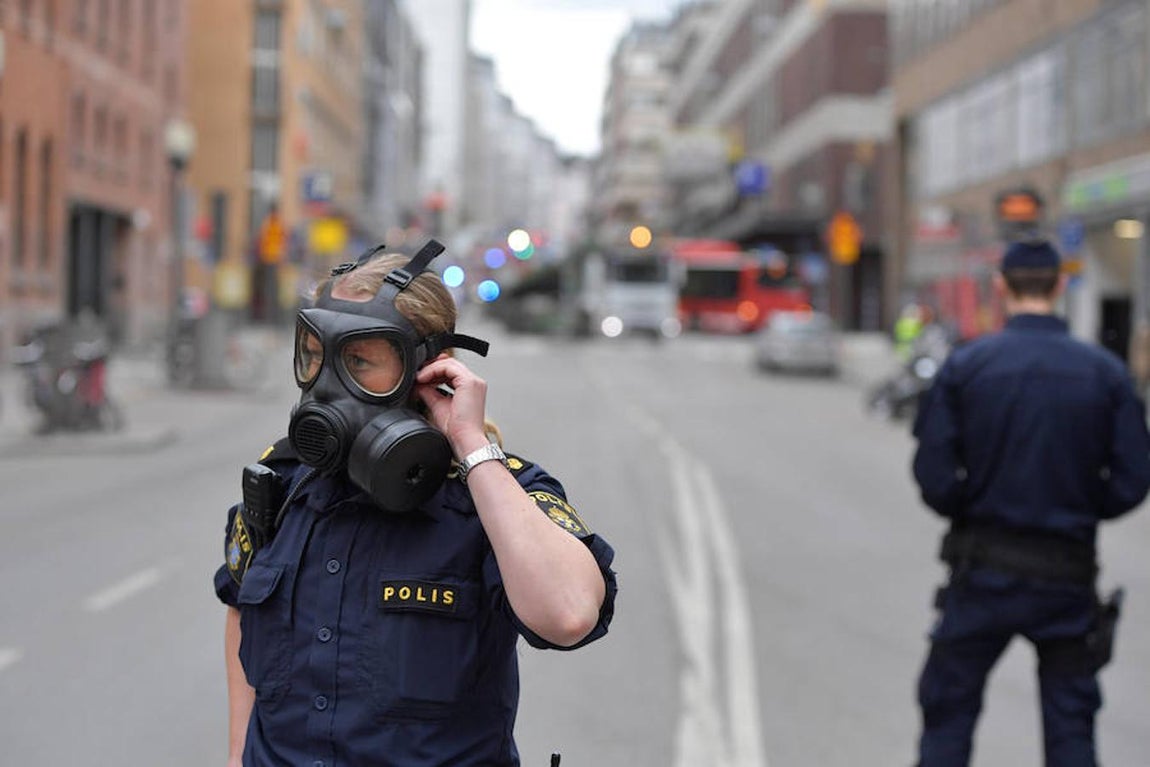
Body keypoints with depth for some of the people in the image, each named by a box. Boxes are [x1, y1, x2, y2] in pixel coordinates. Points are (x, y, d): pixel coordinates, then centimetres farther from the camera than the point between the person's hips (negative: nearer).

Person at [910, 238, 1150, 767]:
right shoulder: (1106, 373, -4)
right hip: (1068, 577, 1)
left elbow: (934, 476, -11)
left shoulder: (964, 366, -7)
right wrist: (1076, 511, 12)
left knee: (948, 719, 13)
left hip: (982, 570, -1)